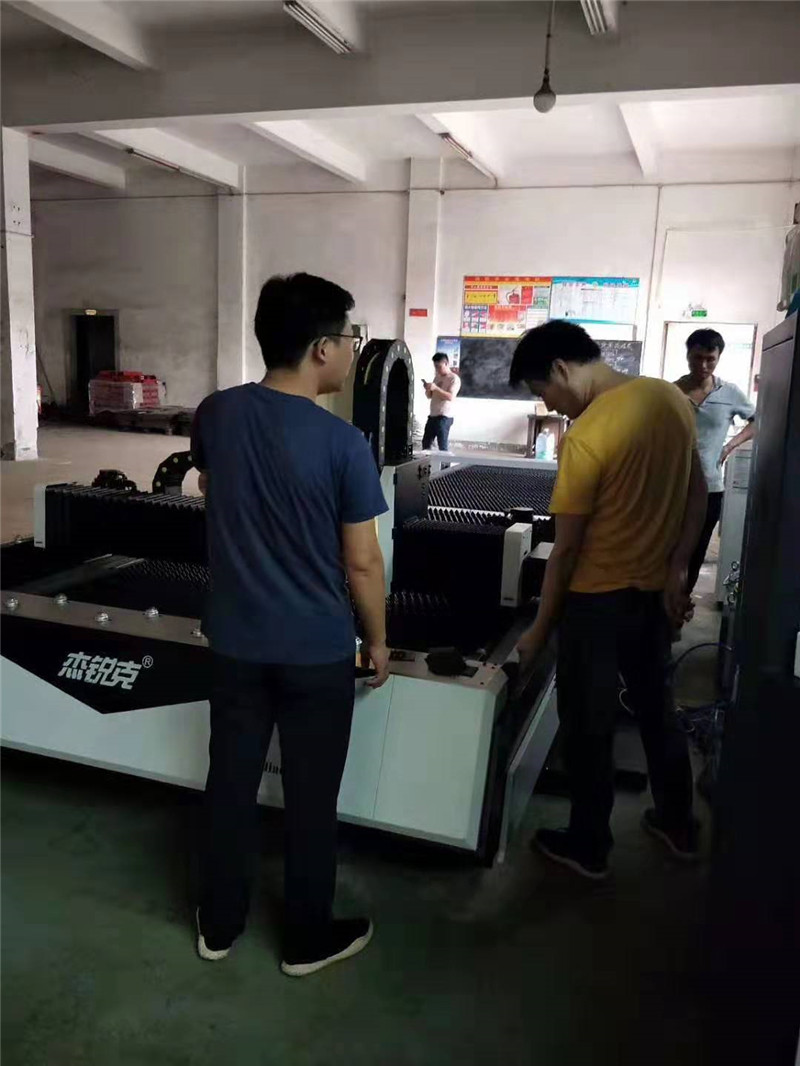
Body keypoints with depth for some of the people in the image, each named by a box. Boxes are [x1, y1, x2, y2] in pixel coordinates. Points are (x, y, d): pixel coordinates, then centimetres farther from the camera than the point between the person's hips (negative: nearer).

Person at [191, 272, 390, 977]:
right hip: (317, 652, -4)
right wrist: (378, 639, 2)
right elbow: (362, 562, -13)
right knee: (311, 799, 12)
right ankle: (309, 940, 31)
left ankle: (218, 926, 37)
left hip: (235, 642, 5)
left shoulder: (215, 415, -5)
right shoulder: (342, 444, -19)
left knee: (230, 784, 18)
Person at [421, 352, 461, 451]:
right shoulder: (437, 377, 16)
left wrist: (435, 388, -26)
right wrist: (428, 389, -4)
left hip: (444, 417, -8)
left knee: (443, 446, -8)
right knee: (425, 443, 12)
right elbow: (429, 396, 19)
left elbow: (451, 397, -20)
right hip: (432, 415, 8)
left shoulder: (454, 378, -7)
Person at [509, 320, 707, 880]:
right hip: (655, 591, 8)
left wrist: (539, 631, -9)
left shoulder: (586, 437, -24)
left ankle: (589, 846, 26)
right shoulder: (670, 398, -1)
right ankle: (679, 823, 39)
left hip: (599, 599, -7)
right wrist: (676, 571, 5)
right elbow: (698, 496, 5)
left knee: (588, 725, 9)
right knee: (656, 707, 23)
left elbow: (567, 548, -19)